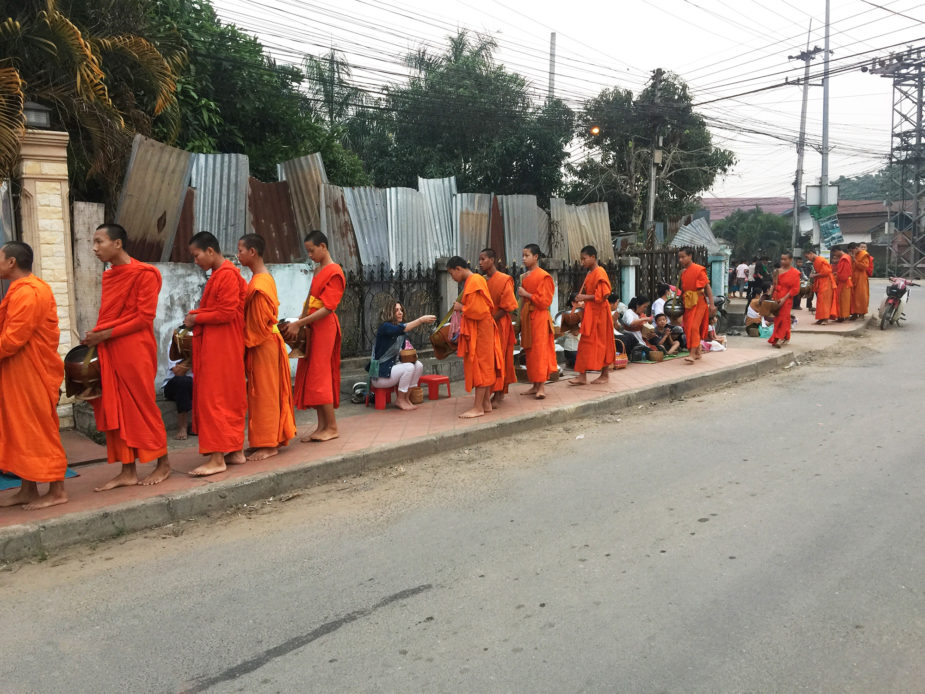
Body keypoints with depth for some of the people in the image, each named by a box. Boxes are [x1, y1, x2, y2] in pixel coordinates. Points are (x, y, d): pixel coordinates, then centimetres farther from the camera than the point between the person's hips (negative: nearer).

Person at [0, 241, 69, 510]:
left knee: (39, 430, -4)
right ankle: (28, 489, 21)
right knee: (22, 429, 13)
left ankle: (57, 491, 4)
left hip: (32, 374, -10)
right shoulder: (24, 289, 15)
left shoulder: (27, 293, -19)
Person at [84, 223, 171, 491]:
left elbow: (144, 318, -13)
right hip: (109, 352, 8)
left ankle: (163, 464, 14)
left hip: (135, 351, -7)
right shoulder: (108, 276, 14)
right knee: (116, 411, 7)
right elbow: (108, 317, 18)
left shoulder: (144, 274, -9)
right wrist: (95, 337, 0)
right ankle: (128, 471, 14)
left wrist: (104, 335, -15)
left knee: (144, 408, 0)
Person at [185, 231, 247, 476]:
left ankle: (217, 458, -5)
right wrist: (196, 316, 5)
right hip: (213, 344, 10)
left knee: (214, 398, -8)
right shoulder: (218, 274, 17)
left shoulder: (227, 274, -14)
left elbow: (226, 312, -20)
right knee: (230, 398, 12)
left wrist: (197, 318, -10)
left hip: (222, 347, -10)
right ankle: (236, 451, 19)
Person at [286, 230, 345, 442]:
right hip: (312, 327, 9)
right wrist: (298, 324, 5)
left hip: (324, 327, -9)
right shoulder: (318, 270, 17)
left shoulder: (334, 272, -12)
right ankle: (321, 426, 13)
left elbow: (327, 309, -18)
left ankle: (332, 427, 1)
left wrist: (299, 323, -19)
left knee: (319, 376, -7)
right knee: (311, 376, 8)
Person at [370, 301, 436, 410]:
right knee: (409, 367, -25)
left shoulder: (401, 330, 9)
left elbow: (402, 351, 14)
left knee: (418, 365, -7)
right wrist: (421, 320, -40)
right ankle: (400, 400, -9)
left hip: (393, 366, 8)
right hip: (380, 375, -8)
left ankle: (407, 398, 1)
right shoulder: (385, 327, -16)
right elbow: (402, 329, -35)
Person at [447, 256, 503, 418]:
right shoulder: (475, 280, 14)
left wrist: (461, 308, -10)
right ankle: (486, 402, 18)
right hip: (478, 330, 10)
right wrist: (462, 307, 8)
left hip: (479, 331, -10)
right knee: (485, 366, 12)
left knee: (479, 366, -6)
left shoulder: (474, 282, -17)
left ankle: (478, 407, -2)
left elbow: (478, 310, -23)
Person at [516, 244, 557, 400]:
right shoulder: (524, 277, 13)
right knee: (530, 352, 9)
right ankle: (535, 385, 15)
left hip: (539, 318, -8)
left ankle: (542, 386, 0)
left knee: (539, 350, -6)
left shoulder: (543, 276, -10)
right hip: (526, 317, 8)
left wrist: (526, 294, -14)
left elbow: (545, 301, -15)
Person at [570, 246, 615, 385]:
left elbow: (603, 295, -21)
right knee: (586, 343, 7)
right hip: (590, 313, 9)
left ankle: (605, 374, 9)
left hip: (599, 313, -9)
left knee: (601, 343, -1)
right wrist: (581, 295, 4)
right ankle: (582, 375, 9)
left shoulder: (600, 273, -14)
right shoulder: (590, 274, 13)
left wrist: (585, 297, -16)